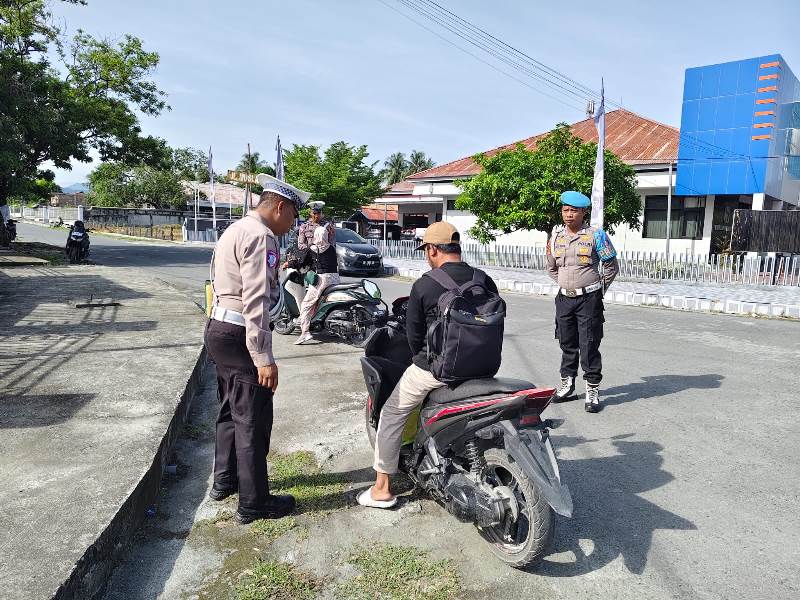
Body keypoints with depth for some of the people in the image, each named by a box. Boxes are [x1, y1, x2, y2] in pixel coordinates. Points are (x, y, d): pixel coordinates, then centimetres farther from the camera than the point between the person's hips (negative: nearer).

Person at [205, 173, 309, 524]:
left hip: (220, 328, 11)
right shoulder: (259, 235, -17)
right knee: (253, 420, 0)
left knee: (232, 410, 22)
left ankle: (225, 480, 38)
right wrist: (263, 357, -23)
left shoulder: (237, 229, 16)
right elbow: (256, 300, -23)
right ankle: (253, 503, 12)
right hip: (240, 336, -11)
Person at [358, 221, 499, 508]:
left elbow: (414, 334, -3)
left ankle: (382, 489, 20)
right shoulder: (486, 281, 0)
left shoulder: (424, 285, -11)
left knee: (392, 415, 14)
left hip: (434, 368, -5)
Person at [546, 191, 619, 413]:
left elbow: (611, 266, 2)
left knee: (589, 346, -2)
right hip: (564, 299, 4)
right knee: (567, 343, 13)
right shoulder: (556, 236, 6)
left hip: (589, 300, -4)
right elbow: (551, 268, 20)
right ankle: (567, 383, 27)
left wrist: (598, 288, 7)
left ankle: (592, 390, 7)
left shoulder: (596, 235, -6)